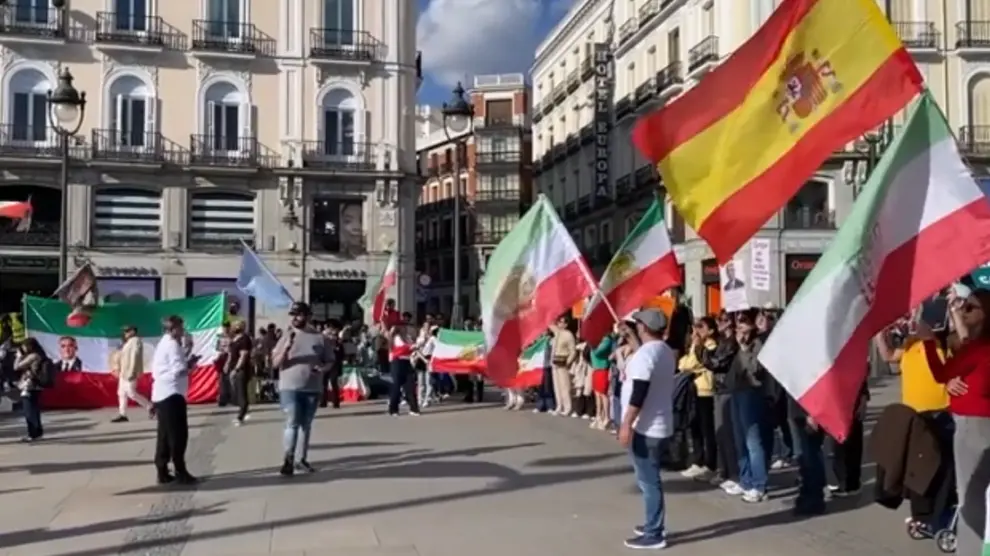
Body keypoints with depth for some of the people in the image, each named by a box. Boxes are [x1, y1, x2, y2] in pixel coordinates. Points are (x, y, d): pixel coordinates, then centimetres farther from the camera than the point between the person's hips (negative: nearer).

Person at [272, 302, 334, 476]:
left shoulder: (319, 337, 2)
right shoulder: (286, 336, 0)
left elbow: (329, 361, 8)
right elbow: (275, 363, -4)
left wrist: (323, 368, -14)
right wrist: (286, 348, -21)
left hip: (312, 389, 2)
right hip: (289, 388, -2)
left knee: (306, 424, 11)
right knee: (292, 423, -11)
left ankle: (301, 459, 22)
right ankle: (288, 461, -9)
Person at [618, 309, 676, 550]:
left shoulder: (645, 353, -18)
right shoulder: (666, 352, 12)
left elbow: (639, 393, -24)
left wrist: (627, 424, -22)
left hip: (645, 427, -10)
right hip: (660, 425, 10)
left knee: (648, 480, -4)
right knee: (651, 478, 18)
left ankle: (654, 534, 0)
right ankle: (655, 525, 27)